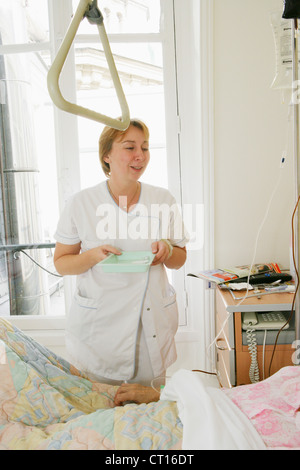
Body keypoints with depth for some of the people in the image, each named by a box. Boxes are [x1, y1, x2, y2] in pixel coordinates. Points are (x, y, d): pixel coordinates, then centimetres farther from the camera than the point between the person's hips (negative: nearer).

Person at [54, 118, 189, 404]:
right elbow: (61, 263, 1)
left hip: (153, 324, 2)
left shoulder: (163, 200, 1)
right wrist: (94, 255, -18)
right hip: (98, 325, -1)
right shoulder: (80, 203, -5)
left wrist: (167, 250, -13)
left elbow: (180, 260, 10)